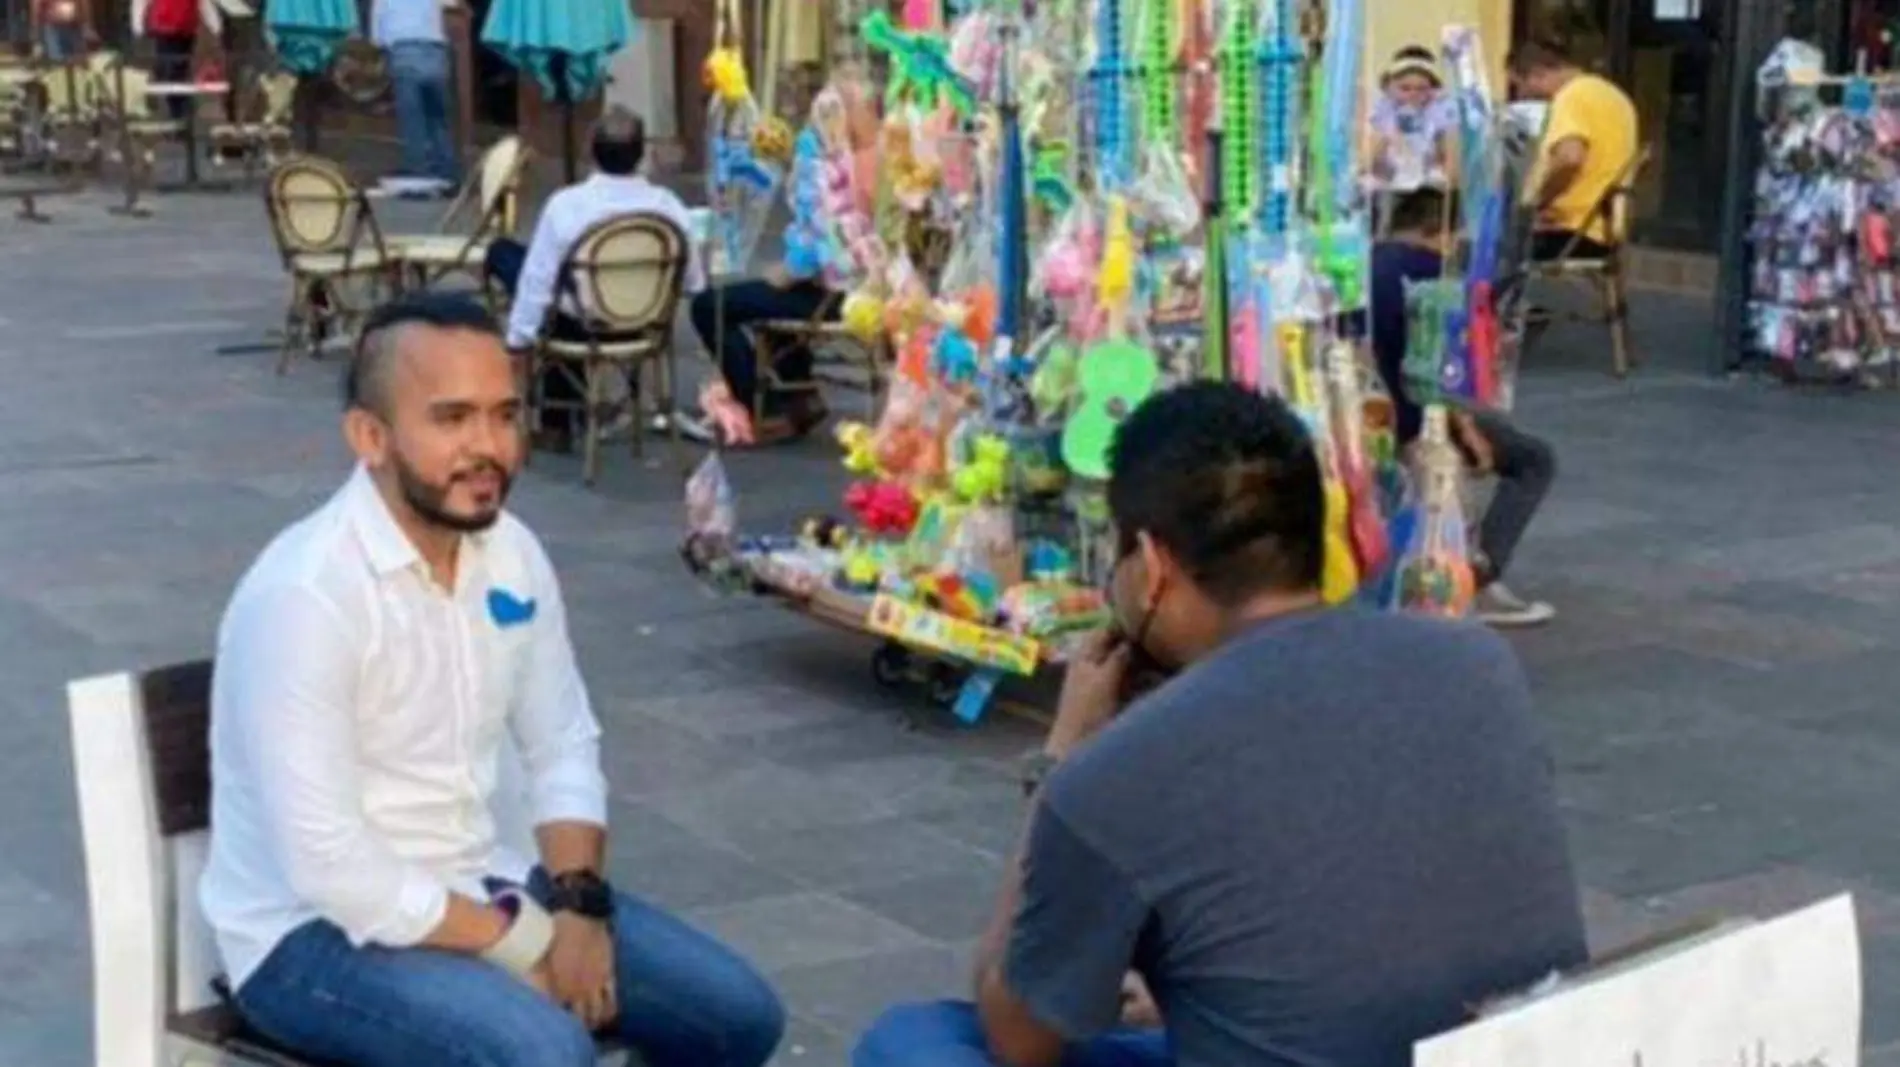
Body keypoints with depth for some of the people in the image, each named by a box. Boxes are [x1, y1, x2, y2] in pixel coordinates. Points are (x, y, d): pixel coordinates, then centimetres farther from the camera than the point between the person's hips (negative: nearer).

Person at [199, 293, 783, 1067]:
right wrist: (522, 944, -19)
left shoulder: (512, 555, 0)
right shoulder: (304, 595, -24)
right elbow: (328, 867, -26)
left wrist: (577, 907, -9)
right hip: (317, 929, -8)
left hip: (479, 888, 8)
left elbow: (564, 748, 9)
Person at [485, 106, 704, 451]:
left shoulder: (565, 205, -22)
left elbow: (538, 277, -16)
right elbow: (694, 283, -7)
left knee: (502, 252, 18)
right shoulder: (668, 204, -15)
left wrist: (517, 341, -4)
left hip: (579, 329, -4)